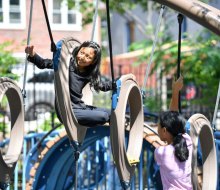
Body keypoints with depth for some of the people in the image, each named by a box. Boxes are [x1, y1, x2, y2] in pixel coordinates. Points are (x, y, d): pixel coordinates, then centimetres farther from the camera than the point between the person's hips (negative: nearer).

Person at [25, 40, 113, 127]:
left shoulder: (89, 74, 6)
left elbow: (102, 86, 22)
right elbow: (44, 63, -17)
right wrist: (32, 55, -33)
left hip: (80, 107, 8)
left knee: (110, 113, 12)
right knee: (103, 116, -17)